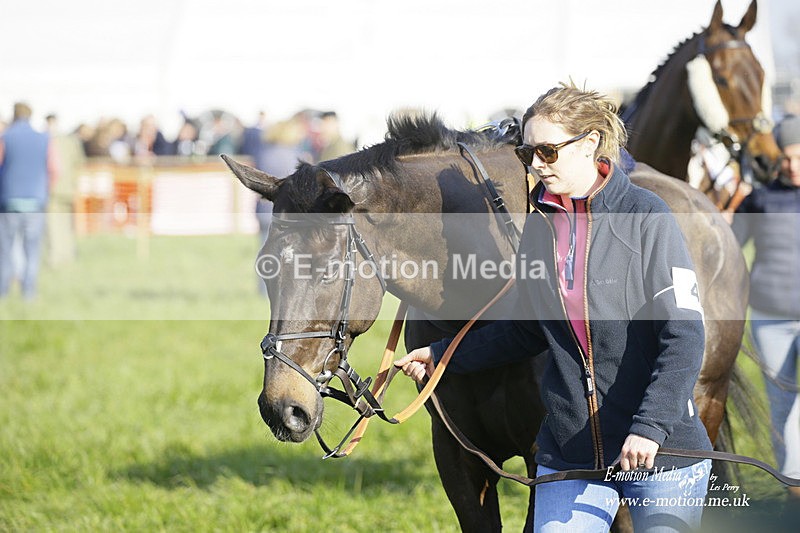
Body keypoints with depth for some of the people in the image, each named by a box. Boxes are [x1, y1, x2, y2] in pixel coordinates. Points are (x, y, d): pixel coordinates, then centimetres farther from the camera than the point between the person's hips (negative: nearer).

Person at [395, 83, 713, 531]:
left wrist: (649, 427, -27)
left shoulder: (646, 217, -11)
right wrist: (443, 356, 18)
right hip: (570, 452, 4)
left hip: (662, 449, -4)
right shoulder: (539, 226, 6)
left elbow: (685, 336, -16)